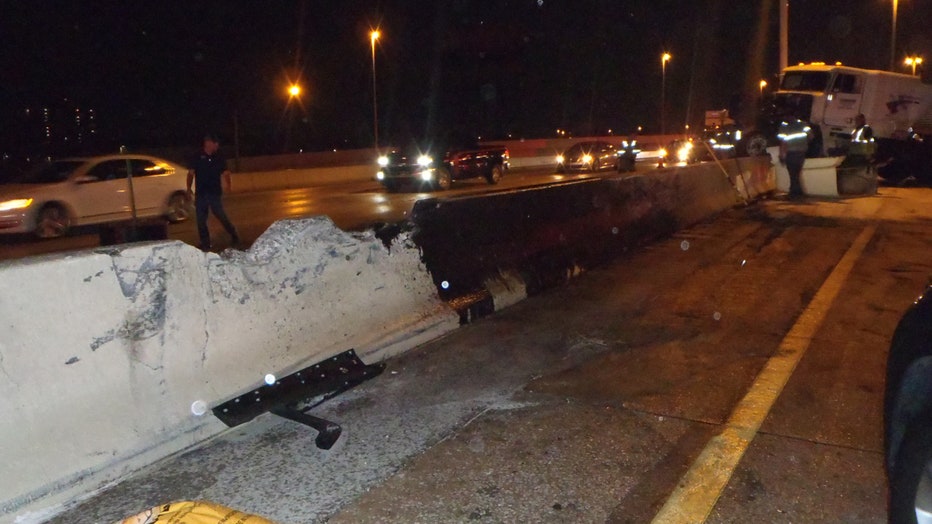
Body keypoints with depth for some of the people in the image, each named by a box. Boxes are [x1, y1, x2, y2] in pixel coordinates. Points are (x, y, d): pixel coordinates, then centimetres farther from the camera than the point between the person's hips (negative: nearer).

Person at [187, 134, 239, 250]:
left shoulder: (219, 158, 7)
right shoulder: (197, 157, 3)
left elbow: (225, 173, 9)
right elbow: (191, 173, 3)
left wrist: (227, 184, -11)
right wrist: (189, 188, -9)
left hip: (215, 193, -1)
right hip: (201, 194, 1)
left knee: (221, 215, -5)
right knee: (201, 220, 3)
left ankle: (234, 235, 17)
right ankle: (205, 244, 14)